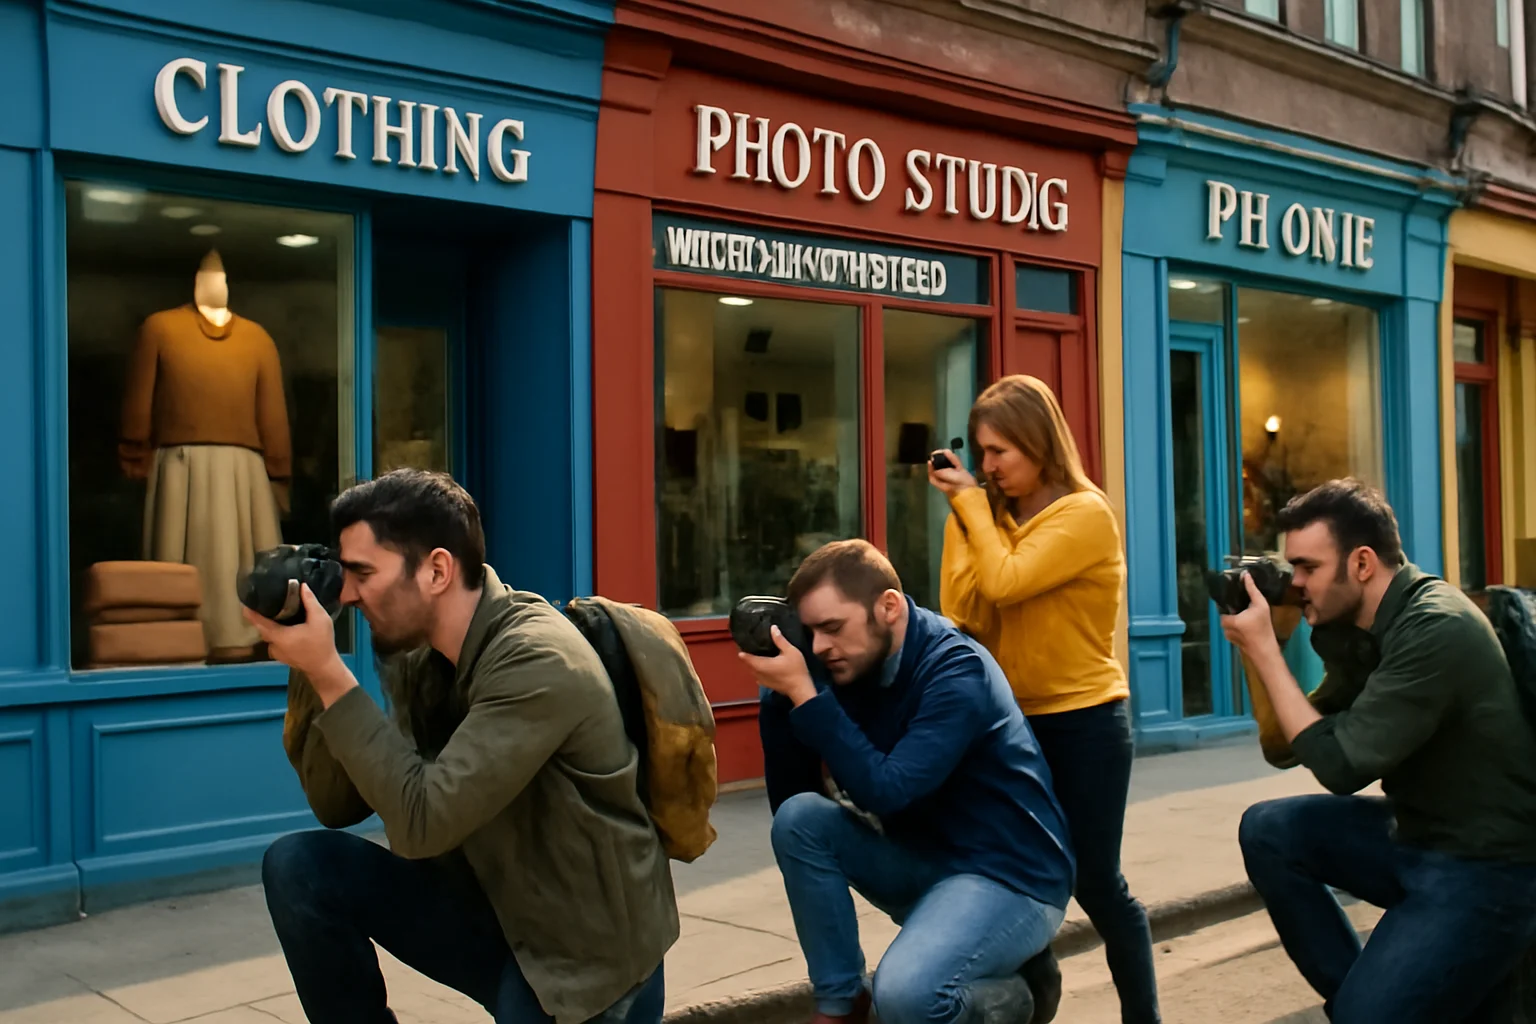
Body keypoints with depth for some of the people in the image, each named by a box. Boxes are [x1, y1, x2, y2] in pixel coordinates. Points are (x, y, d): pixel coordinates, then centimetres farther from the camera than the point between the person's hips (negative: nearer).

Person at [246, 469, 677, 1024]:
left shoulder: (538, 662, -25)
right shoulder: (416, 659, -1)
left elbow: (421, 823, -29)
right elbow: (337, 806, 3)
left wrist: (330, 672, -25)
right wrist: (307, 671, -9)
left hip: (586, 955, -7)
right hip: (495, 911, 7)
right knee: (299, 866, -7)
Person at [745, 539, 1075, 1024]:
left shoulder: (958, 669, -22)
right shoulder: (848, 667, -2)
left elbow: (886, 792, -31)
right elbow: (788, 797, -3)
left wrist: (804, 694, -30)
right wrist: (780, 692, -16)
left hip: (1009, 876, -7)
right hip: (923, 861, 7)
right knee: (799, 817, -15)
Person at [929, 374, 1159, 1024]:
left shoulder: (1086, 513, -13)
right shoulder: (999, 516, 6)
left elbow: (1005, 583, -25)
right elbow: (961, 616, -3)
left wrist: (972, 505, -12)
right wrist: (961, 513, -5)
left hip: (1085, 722, -6)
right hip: (1015, 722, 6)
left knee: (1096, 883, 2)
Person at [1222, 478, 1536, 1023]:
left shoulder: (1436, 629, -24)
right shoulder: (1359, 629, 4)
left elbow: (1339, 766, -24)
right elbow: (1283, 747, 8)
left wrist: (1264, 649, -19)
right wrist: (1256, 648, -5)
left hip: (1485, 866, -9)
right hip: (1415, 835, 9)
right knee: (1268, 830, 0)